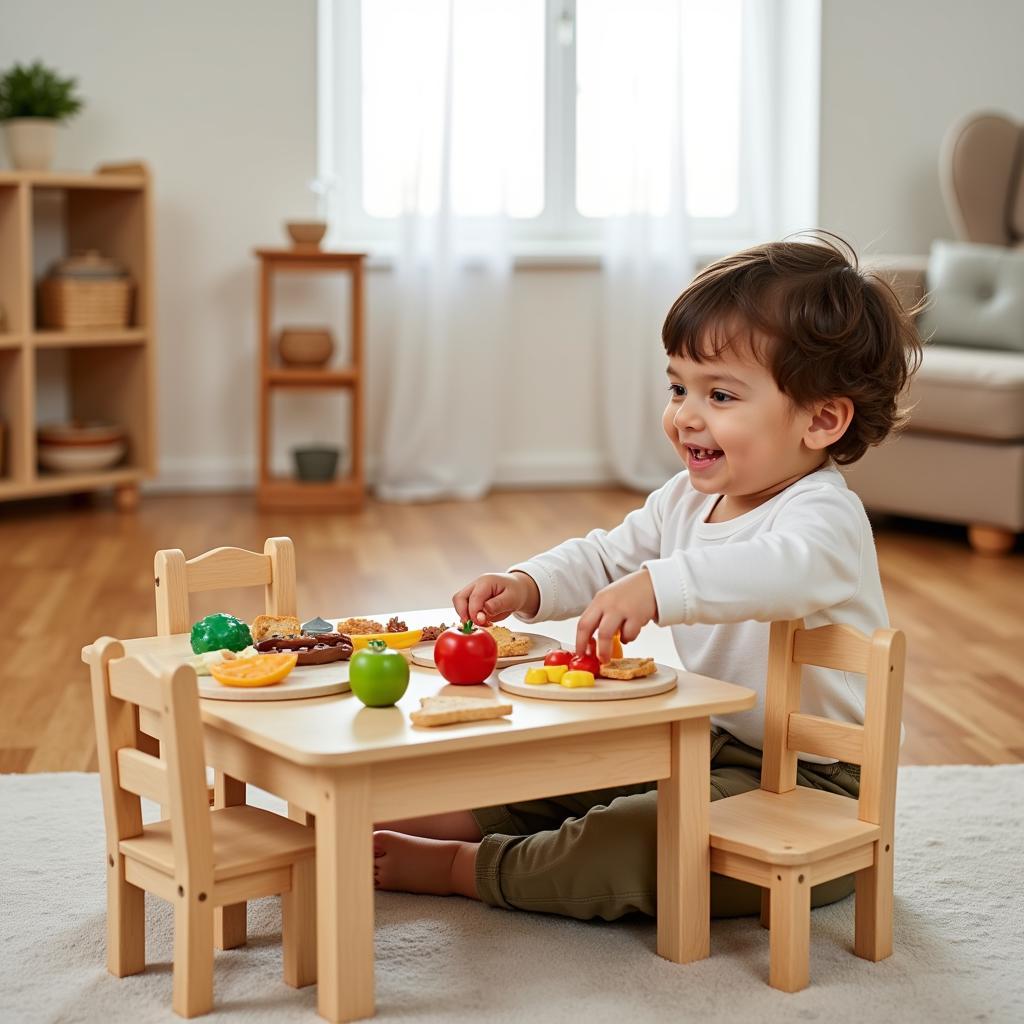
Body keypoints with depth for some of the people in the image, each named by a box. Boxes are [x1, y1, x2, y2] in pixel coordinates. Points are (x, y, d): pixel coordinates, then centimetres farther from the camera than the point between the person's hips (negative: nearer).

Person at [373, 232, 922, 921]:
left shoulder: (825, 517, -22)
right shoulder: (687, 500, 7)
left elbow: (787, 568, -45)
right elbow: (606, 559, 15)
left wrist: (656, 587, -59)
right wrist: (528, 586, -6)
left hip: (811, 790, -10)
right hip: (716, 748, 10)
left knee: (645, 842, -28)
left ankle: (468, 869, -16)